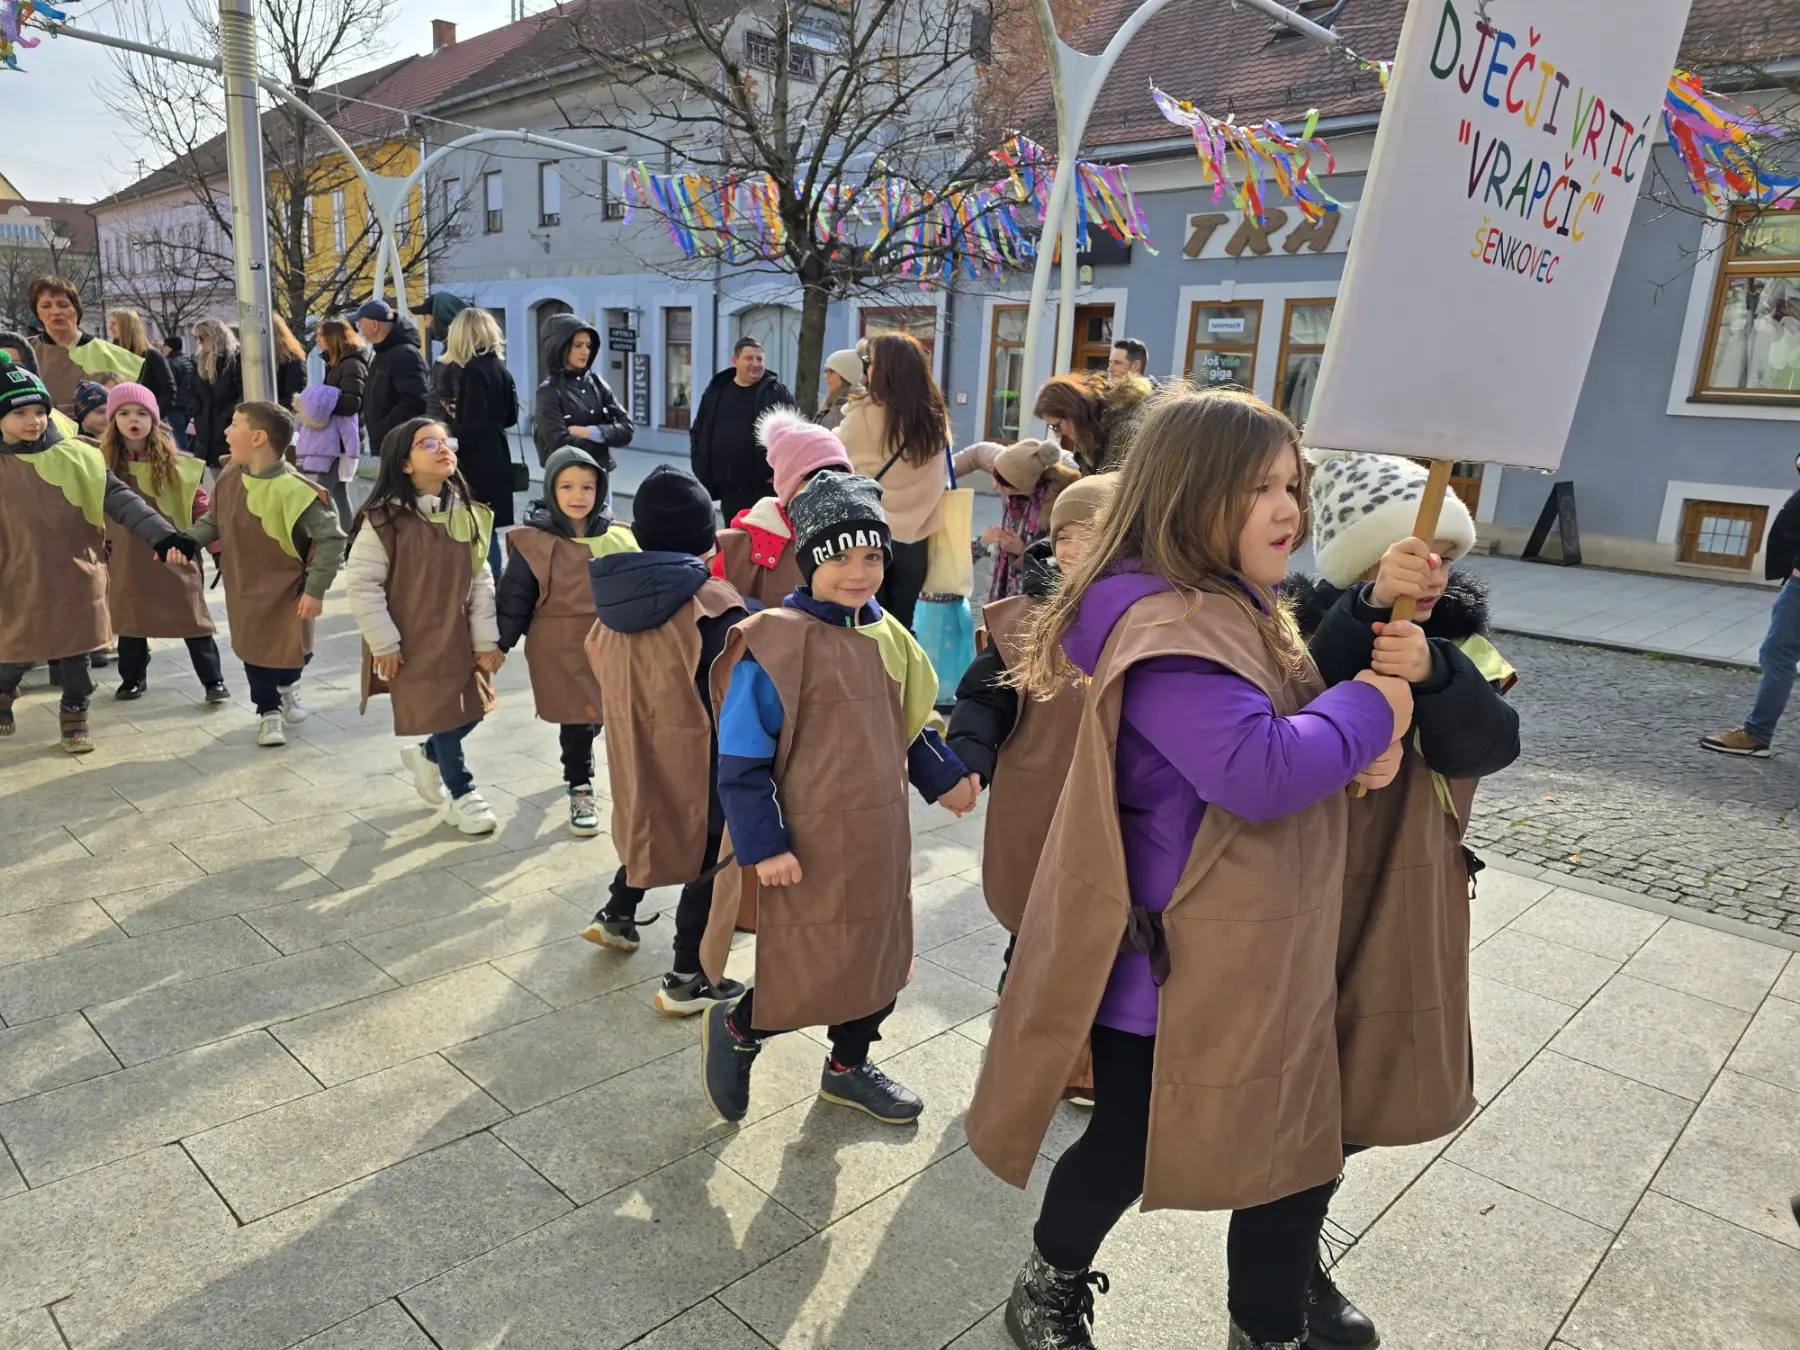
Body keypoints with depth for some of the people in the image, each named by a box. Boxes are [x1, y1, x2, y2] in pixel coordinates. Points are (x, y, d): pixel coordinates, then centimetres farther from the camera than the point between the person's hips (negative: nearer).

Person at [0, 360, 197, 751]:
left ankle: (75, 716, 29)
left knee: (76, 652, 11)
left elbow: (120, 499, -8)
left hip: (78, 576, 0)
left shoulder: (74, 456, -3)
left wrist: (164, 535, -20)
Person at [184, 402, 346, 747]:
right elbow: (214, 519, 8)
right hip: (244, 584, 5)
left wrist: (315, 589, -25)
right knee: (252, 648, 10)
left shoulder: (291, 489, -28)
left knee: (293, 649, 5)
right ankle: (268, 712, 29)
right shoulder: (231, 475, -7)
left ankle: (288, 687, 40)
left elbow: (332, 538, -26)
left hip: (287, 586, -5)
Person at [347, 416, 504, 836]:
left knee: (472, 710, 9)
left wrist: (487, 639, 0)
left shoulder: (467, 514, 1)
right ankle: (461, 794, 23)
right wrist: (383, 644, -13)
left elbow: (480, 580, 3)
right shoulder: (384, 519, -16)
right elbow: (361, 583, -14)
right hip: (413, 642, -5)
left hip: (457, 637, 5)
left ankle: (426, 757, 39)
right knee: (443, 716, 2)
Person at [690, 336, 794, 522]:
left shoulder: (777, 392, -1)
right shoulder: (716, 392, 10)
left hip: (765, 486, -4)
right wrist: (701, 470, 8)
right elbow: (697, 432, 18)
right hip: (728, 488, 4)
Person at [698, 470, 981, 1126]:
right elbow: (742, 759, -17)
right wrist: (763, 845, -19)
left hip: (878, 840, 8)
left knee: (881, 957, 19)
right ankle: (735, 1030, 27)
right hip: (807, 848, -7)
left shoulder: (886, 635, 5)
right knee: (817, 976, -2)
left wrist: (945, 778, 14)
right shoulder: (774, 642, -18)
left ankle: (848, 1068, 43)